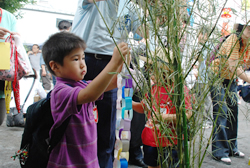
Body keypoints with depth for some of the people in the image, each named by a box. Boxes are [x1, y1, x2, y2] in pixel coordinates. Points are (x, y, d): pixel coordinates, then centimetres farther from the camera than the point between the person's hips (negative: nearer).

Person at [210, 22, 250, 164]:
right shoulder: (233, 39, -23)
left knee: (233, 113, 10)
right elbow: (233, 66, -30)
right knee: (221, 114, -9)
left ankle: (232, 148, 22)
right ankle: (220, 152, -1)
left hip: (232, 80, 8)